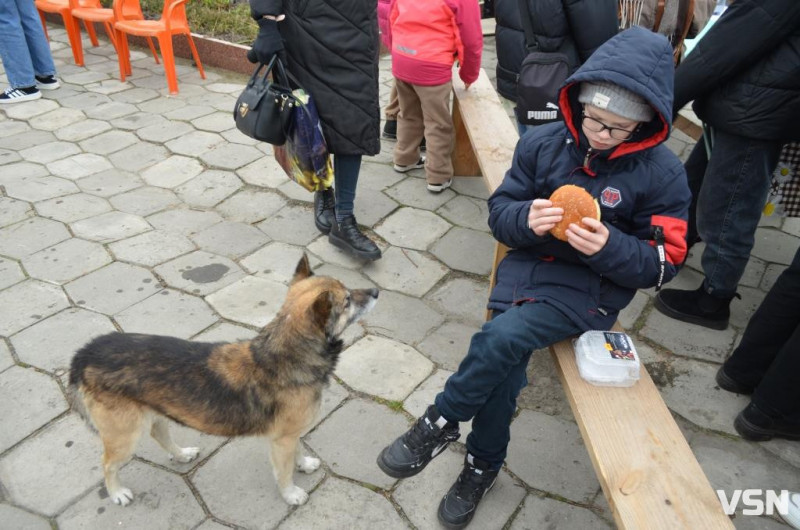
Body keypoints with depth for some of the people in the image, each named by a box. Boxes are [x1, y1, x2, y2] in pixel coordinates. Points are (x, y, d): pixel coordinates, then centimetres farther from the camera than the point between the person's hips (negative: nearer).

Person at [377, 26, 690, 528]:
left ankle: (441, 423, -1)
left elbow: (663, 262, -5)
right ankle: (483, 465, 15)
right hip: (529, 265, 3)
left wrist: (609, 246, -25)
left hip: (592, 289, -3)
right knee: (505, 369, -13)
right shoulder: (543, 143, -2)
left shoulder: (662, 173, -9)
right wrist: (526, 219, -21)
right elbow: (500, 211, 4)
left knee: (500, 337, -27)